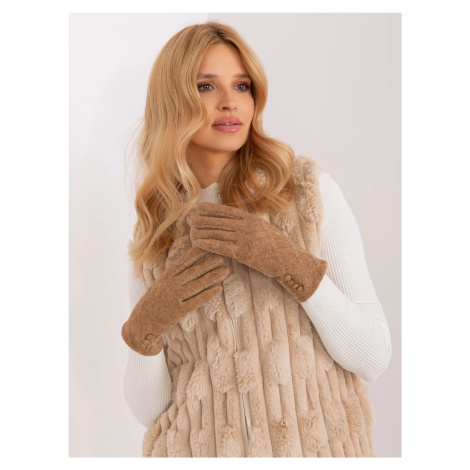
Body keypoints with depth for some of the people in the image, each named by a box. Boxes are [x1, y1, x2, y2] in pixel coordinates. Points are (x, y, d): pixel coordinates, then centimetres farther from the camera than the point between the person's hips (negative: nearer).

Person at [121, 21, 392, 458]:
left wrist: (289, 262, -22)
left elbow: (374, 357, -10)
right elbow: (146, 407, -1)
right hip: (197, 446, 2)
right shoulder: (154, 230, -1)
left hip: (315, 442, -1)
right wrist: (145, 327, -19)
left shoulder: (309, 188, -8)